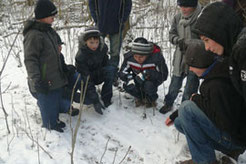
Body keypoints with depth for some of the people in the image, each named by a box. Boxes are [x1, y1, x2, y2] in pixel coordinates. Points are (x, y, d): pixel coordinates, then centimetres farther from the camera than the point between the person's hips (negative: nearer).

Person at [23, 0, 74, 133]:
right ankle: (50, 125, 28)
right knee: (48, 104, 8)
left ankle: (55, 120, 43)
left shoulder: (48, 30, 8)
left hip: (55, 77, 9)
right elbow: (30, 60, -23)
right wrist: (36, 80, -28)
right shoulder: (33, 35, -22)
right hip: (44, 82, -9)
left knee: (57, 100, 22)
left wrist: (64, 68, 27)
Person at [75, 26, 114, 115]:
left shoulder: (103, 47, -18)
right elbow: (86, 80, -33)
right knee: (88, 100, -20)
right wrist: (95, 101, -35)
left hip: (98, 73, 5)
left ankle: (106, 100, -7)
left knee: (110, 76, -25)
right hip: (85, 78, -4)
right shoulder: (80, 56, -32)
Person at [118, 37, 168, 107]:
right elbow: (122, 72, -10)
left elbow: (163, 75, -27)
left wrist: (146, 74, -40)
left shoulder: (157, 57, -31)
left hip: (152, 79, -3)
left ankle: (151, 99, 0)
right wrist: (129, 77, -34)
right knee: (126, 86, -24)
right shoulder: (129, 57, -20)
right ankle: (141, 98, 7)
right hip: (137, 81, 4)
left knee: (148, 85, -36)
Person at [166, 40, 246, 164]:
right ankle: (229, 149, 10)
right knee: (179, 122, 11)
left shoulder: (218, 86, -29)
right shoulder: (213, 76, 3)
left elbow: (227, 123, -29)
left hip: (235, 138, -10)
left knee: (187, 108, -22)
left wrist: (198, 99, -20)